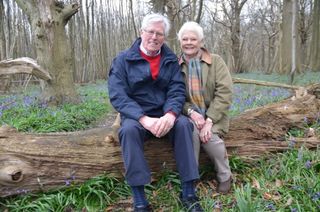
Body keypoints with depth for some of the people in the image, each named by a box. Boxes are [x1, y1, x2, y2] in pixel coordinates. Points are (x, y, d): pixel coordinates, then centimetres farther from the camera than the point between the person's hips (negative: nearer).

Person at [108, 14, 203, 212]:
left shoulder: (171, 60, 6)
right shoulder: (123, 60, -3)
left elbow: (177, 91, -5)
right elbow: (118, 95, -13)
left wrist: (170, 114, -27)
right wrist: (144, 119, -27)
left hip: (165, 114, 2)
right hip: (136, 115, -2)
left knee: (184, 123, -28)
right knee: (129, 129, -35)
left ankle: (189, 194, -21)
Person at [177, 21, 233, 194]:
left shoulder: (216, 61, 1)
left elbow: (224, 93, -9)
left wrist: (209, 120, -19)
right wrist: (191, 112, -22)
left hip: (213, 116, 0)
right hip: (189, 115, 1)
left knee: (211, 137, -29)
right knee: (191, 130, -32)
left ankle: (225, 177, 0)